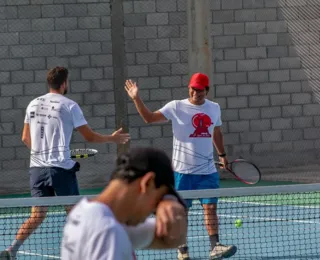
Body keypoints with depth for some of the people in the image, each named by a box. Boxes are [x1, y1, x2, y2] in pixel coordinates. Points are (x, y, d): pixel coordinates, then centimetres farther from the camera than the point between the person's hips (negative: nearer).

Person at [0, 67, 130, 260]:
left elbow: (25, 138, 16)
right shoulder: (69, 106, -5)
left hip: (37, 167, 5)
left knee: (37, 216, 6)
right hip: (61, 168, -5)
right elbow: (90, 137, -2)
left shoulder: (33, 104, 9)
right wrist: (112, 139, 14)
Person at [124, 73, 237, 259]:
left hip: (207, 170, 3)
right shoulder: (176, 107, -5)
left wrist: (222, 154, 27)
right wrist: (137, 99, -22)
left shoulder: (214, 108, 7)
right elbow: (149, 118, -11)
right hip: (183, 170, -3)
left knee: (210, 207, -6)